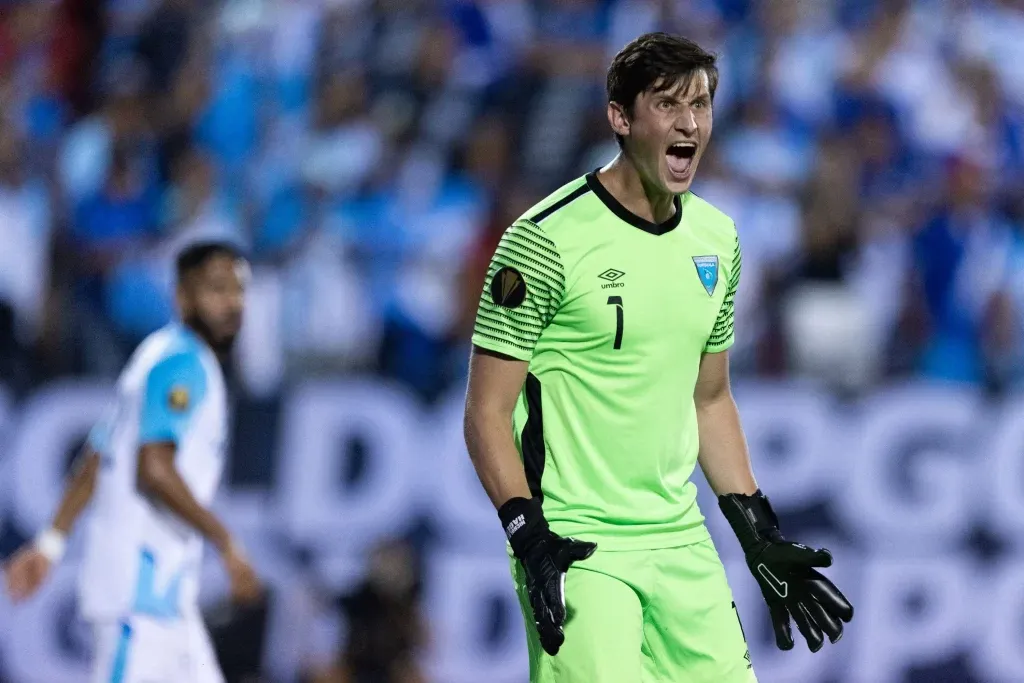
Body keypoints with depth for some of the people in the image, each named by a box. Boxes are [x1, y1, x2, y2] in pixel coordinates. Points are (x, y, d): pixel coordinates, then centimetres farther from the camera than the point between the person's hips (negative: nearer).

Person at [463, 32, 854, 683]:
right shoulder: (547, 239, -11)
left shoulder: (716, 238, 10)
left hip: (682, 543, 6)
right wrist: (530, 539, -19)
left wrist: (759, 537, 15)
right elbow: (488, 411, -9)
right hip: (575, 548, -6)